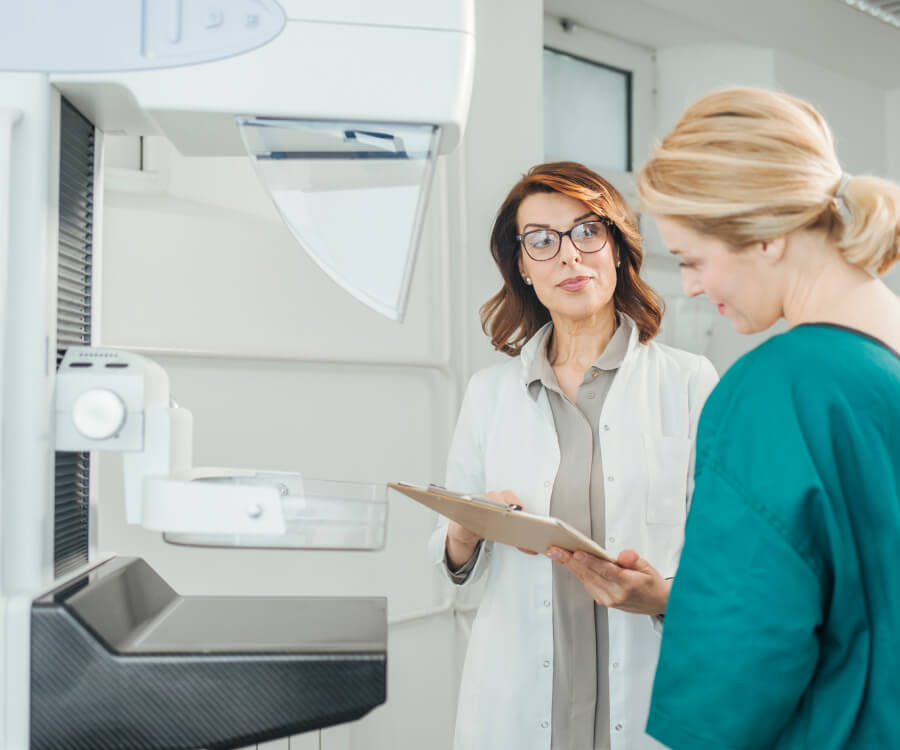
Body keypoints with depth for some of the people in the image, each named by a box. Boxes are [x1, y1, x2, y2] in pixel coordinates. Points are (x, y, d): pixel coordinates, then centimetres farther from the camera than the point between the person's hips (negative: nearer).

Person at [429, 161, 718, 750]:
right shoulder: (490, 392, 5)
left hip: (650, 701, -2)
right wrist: (467, 533, -12)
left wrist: (668, 595, -22)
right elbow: (456, 561, 10)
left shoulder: (690, 382, -2)